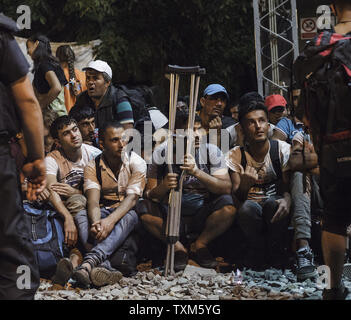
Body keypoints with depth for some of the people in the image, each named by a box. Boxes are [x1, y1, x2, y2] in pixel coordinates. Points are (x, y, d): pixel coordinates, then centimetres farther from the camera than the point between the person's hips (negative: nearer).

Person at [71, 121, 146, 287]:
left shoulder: (136, 163, -7)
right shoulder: (93, 167, -2)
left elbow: (132, 198, -20)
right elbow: (93, 200, -16)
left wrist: (111, 220, -39)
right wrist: (96, 223, -40)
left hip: (127, 212, -2)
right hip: (104, 211, 2)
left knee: (129, 217, -37)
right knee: (81, 216, -30)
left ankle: (90, 261, -60)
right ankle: (104, 266, -55)